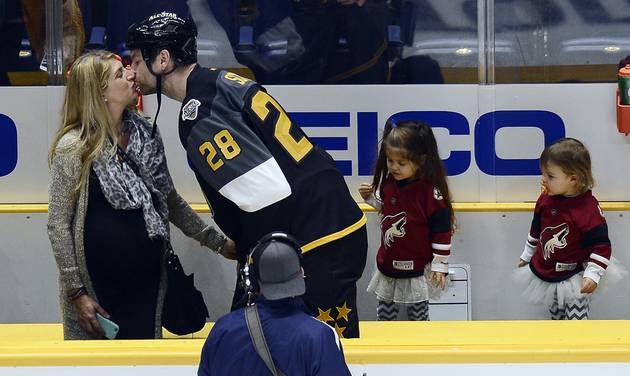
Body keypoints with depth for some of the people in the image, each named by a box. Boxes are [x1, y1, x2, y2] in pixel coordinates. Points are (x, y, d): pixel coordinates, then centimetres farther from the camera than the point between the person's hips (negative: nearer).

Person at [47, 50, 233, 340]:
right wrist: (76, 291, -11)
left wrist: (217, 242, 16)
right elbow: (58, 224, -8)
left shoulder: (145, 135, 7)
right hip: (98, 287, -5)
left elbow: (171, 200, 18)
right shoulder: (73, 148, -10)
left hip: (148, 281, 5)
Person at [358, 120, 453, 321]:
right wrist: (370, 197, 3)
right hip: (388, 264, 6)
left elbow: (442, 231, -15)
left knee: (418, 315, 10)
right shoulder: (388, 182, -1)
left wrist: (440, 265, -13)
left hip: (417, 270, -6)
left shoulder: (431, 191, -21)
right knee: (384, 314, 15)